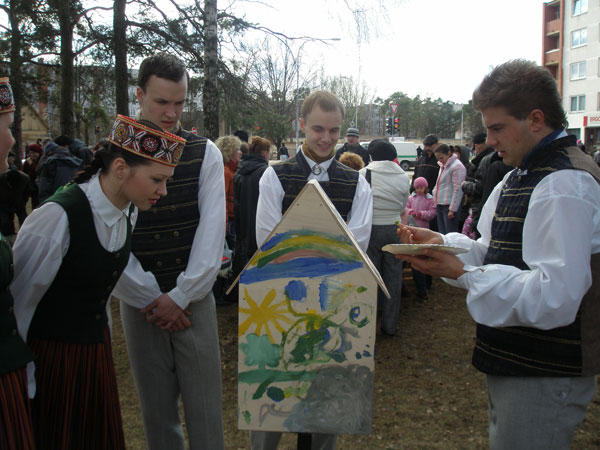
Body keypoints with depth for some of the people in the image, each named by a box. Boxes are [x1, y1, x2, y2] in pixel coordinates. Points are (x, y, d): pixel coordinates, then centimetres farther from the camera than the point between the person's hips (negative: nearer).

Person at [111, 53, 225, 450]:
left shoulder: (205, 153, 1)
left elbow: (213, 230, -4)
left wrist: (180, 297, -9)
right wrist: (151, 300, -8)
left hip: (194, 299, 0)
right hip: (140, 303, 0)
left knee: (204, 408, 5)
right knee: (156, 408, 11)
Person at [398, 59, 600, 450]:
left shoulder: (565, 185, -21)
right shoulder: (524, 175, 13)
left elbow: (556, 297, -29)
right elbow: (499, 253, 16)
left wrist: (463, 274, -28)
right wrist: (442, 242, 0)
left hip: (544, 377, -10)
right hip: (515, 363, 10)